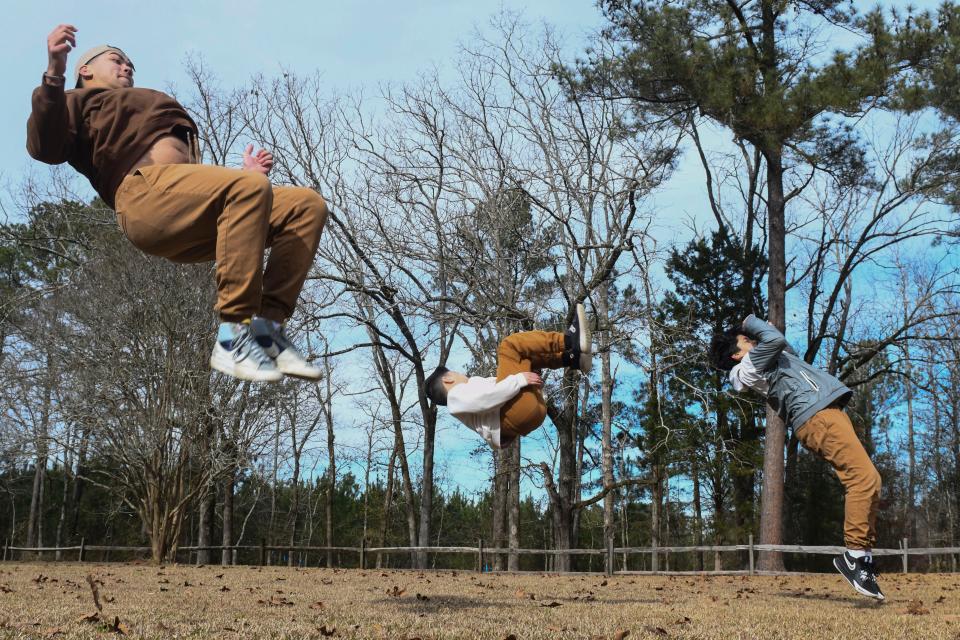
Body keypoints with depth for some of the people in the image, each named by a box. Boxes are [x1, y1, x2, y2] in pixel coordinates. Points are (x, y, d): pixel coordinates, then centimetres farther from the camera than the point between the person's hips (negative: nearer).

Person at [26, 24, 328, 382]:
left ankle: (267, 325, -23)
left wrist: (244, 175, 18)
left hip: (194, 224, 7)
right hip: (147, 189, -7)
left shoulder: (151, 107, 44)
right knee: (252, 188, -33)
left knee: (308, 206, -8)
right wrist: (54, 74, -12)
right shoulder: (81, 102, 26)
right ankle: (234, 336, -37)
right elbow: (44, 148, 0)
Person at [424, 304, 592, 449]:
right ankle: (570, 340, -14)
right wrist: (519, 380, -14)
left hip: (532, 408, 9)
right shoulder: (456, 397, 9)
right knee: (510, 345, -8)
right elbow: (485, 400, -12)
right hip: (515, 413, -9)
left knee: (525, 356, 24)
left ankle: (574, 357, -4)